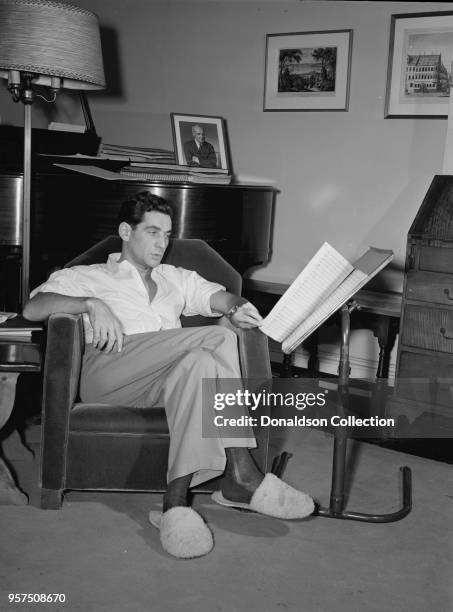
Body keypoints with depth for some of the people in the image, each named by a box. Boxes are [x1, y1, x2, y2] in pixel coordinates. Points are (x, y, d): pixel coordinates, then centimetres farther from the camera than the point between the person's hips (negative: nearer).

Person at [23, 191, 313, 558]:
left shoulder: (177, 279, 34)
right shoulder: (87, 277, 22)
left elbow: (218, 297, 16)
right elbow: (33, 308, 4)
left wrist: (237, 307, -9)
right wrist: (91, 304, -13)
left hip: (167, 373, 4)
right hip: (107, 371, -4)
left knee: (200, 361, -34)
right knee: (218, 339, -26)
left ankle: (177, 501, -41)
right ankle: (241, 474, -35)